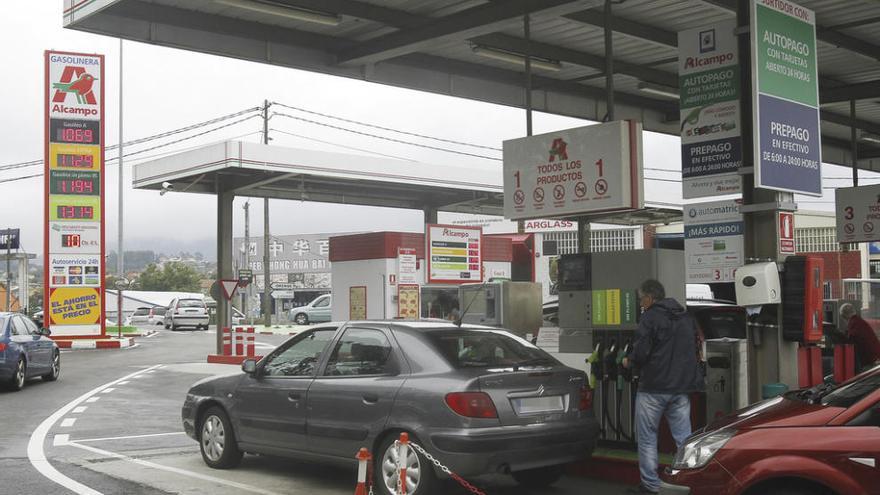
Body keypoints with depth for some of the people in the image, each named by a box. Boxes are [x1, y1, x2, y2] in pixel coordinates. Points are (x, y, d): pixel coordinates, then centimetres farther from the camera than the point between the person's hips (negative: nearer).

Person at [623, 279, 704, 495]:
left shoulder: (650, 318, -11)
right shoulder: (686, 317, 13)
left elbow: (641, 353, -17)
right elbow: (696, 349, 18)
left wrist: (629, 361, 2)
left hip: (653, 388, -6)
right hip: (682, 388, 6)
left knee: (647, 438, 5)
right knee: (684, 438, 8)